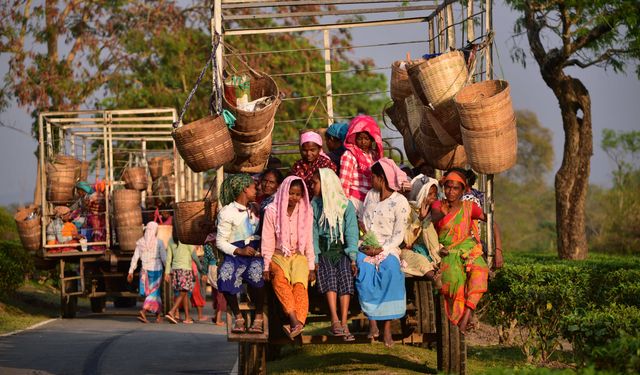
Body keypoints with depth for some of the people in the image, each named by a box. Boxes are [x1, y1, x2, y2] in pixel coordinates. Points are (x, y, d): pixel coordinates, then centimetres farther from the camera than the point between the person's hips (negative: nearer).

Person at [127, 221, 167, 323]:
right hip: (156, 269, -4)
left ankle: (158, 316, 22)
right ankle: (143, 311, -22)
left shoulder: (140, 242, 0)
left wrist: (131, 272, 4)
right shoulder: (159, 242, -10)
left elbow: (135, 257, 0)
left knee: (155, 292, 17)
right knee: (153, 293, -1)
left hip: (145, 269, 4)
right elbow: (164, 258, -9)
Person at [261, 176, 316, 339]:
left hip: (299, 255, 2)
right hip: (279, 255, -2)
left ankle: (298, 323, -43)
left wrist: (311, 267, 3)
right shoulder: (272, 211, -1)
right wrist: (267, 266, -7)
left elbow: (309, 241, 8)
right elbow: (268, 240, 0)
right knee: (280, 278, -34)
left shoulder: (306, 211, 5)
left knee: (300, 283, -29)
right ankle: (294, 320, -47)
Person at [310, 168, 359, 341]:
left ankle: (343, 323, -34)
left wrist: (352, 256, -14)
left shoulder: (346, 205, 5)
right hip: (323, 249, 1)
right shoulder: (314, 205, 9)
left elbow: (351, 231, -1)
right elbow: (313, 233, 1)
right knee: (329, 275, -27)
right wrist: (314, 258, -12)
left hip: (342, 249, -1)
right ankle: (335, 320, -39)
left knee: (345, 274, -28)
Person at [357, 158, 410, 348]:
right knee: (364, 270, -31)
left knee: (390, 269, -35)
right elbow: (363, 222, 16)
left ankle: (387, 327, -33)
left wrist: (381, 250, -17)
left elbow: (398, 235, -5)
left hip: (388, 249, -3)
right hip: (367, 247, 4)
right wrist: (364, 244, -3)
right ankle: (372, 321, -27)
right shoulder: (370, 196, 16)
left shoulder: (400, 202, -1)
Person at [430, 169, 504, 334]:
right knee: (453, 274, -33)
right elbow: (434, 217, -12)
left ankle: (466, 313, -34)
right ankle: (459, 315, -22)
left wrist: (498, 250, -7)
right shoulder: (438, 205, 9)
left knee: (479, 271, -32)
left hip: (469, 250, 1)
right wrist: (442, 214, -35)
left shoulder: (469, 207, 8)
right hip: (448, 253, -1)